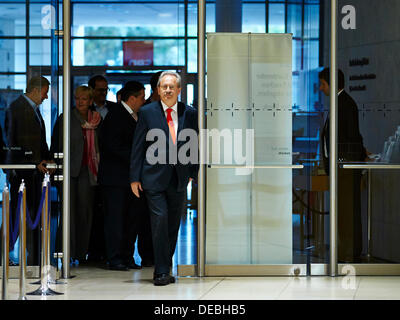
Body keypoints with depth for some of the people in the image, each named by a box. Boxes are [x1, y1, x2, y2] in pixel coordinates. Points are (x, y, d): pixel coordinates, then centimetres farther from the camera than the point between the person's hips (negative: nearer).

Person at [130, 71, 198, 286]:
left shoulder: (190, 114, 7)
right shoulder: (147, 112, 1)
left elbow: (195, 145, 12)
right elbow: (138, 147, 1)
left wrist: (194, 174, 5)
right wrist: (135, 178, -2)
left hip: (179, 179, 3)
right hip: (154, 177, -3)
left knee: (173, 225, 7)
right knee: (160, 219, -12)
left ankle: (164, 269, 19)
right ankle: (161, 272, -6)